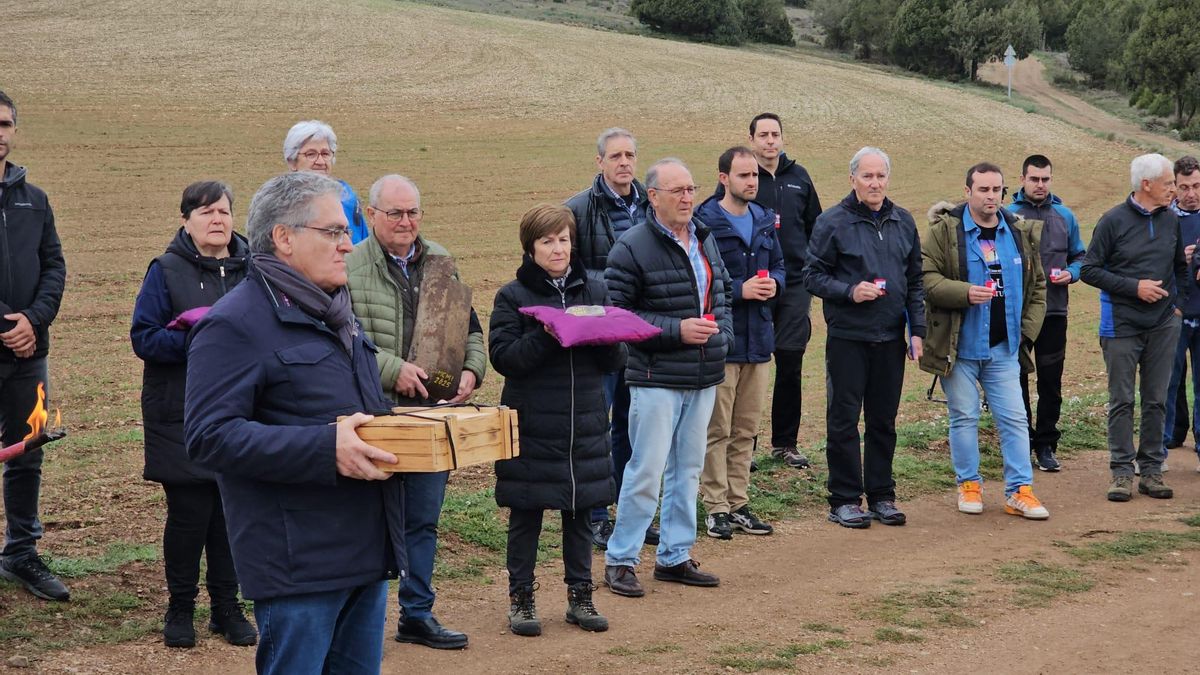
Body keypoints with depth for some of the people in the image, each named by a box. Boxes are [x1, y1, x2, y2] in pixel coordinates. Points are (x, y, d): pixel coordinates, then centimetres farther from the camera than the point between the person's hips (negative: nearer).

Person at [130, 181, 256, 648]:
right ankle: (180, 608, 17)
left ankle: (227, 608, 19)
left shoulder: (253, 269, 8)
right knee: (189, 513, 0)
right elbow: (143, 338, -7)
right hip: (182, 414, -3)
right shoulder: (166, 271, -1)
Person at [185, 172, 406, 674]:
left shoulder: (337, 314, 19)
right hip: (298, 566, -9)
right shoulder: (237, 323, -11)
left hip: (368, 554, 9)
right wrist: (325, 449, -27)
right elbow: (209, 436, -21)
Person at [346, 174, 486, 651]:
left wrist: (471, 370, 0)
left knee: (423, 521, 13)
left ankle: (418, 615, 23)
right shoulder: (348, 268, -7)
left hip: (433, 414, 5)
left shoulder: (443, 265, 11)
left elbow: (470, 329, 18)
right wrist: (393, 369, -19)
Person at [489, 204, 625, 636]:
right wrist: (546, 336, -23)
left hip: (585, 424, 3)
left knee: (581, 510, 10)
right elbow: (502, 357, -10)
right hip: (531, 425, -3)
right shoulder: (512, 296, -1)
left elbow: (615, 361, 8)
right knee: (526, 512, 3)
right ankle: (521, 597, 14)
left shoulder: (595, 291, 9)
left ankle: (580, 595, 21)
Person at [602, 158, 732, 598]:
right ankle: (619, 560, 4)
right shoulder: (632, 248, -12)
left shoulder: (704, 239, 12)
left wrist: (721, 330, 6)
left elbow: (722, 290, 25)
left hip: (703, 378, 7)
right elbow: (618, 313, -14)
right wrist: (676, 329, -19)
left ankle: (675, 556, 24)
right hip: (656, 378, -7)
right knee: (647, 471, -7)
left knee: (688, 469, 13)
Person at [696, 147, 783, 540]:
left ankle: (739, 503, 20)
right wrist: (740, 289, -19)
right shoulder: (705, 223, -11)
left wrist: (773, 282, -2)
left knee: (746, 430, 12)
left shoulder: (764, 221, 12)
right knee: (717, 430, -2)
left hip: (758, 338, 7)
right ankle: (716, 508, 5)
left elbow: (779, 266, 20)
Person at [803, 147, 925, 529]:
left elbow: (915, 281, 14)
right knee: (844, 420, 0)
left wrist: (917, 331, 7)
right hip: (847, 337, -4)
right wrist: (850, 291, -19)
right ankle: (845, 500, 7)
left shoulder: (903, 222, 10)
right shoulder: (833, 223, -5)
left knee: (884, 421, 10)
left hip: (891, 339, 4)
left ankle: (881, 496, 19)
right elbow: (813, 276, -4)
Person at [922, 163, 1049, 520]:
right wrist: (965, 293, -24)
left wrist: (1027, 331, 5)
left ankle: (1019, 490, 8)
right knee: (964, 417, 5)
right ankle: (969, 484, 19)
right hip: (959, 347, -3)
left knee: (1014, 419, 2)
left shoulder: (1021, 233, 8)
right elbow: (925, 278, -13)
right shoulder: (944, 231, -6)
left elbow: (1037, 287, 14)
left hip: (1004, 348, 3)